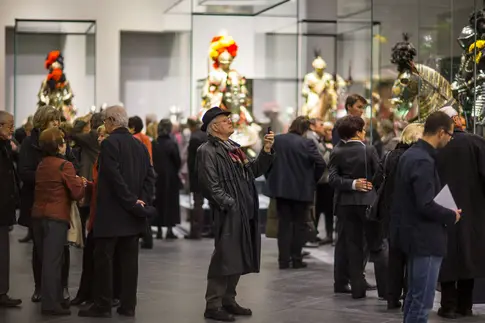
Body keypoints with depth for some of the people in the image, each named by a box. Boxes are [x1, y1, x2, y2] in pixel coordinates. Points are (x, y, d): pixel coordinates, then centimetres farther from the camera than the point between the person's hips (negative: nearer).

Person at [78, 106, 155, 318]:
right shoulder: (139, 145, 10)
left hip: (111, 212, -7)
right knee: (129, 260, 9)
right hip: (132, 214, 7)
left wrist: (132, 201, -15)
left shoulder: (109, 143, -12)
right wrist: (142, 201, 3)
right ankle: (128, 305, 11)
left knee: (104, 259, 0)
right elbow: (149, 176, 7)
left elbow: (114, 176, -19)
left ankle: (102, 306, 2)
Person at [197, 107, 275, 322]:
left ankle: (228, 300, 22)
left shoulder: (233, 147, 18)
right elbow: (211, 185, -18)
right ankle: (213, 305, 0)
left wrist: (266, 151, 5)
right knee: (224, 258, -7)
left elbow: (253, 171, 16)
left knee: (238, 258, 13)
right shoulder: (208, 151, -11)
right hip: (228, 214, -9)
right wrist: (230, 205, -19)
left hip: (244, 212, 9)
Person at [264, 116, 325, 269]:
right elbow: (320, 163, -17)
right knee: (299, 224, 9)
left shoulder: (276, 140, -2)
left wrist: (271, 179, 13)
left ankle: (283, 259, 9)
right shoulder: (307, 143, -14)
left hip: (280, 188, 3)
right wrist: (313, 180, 0)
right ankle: (296, 259, 9)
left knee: (284, 224, 10)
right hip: (301, 190, -3)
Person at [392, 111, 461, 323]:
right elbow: (426, 205, -26)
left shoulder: (410, 154, 10)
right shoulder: (423, 161, -20)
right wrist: (451, 216, -10)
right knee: (422, 302, -5)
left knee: (414, 296, 18)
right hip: (425, 238, -10)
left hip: (414, 234, 10)